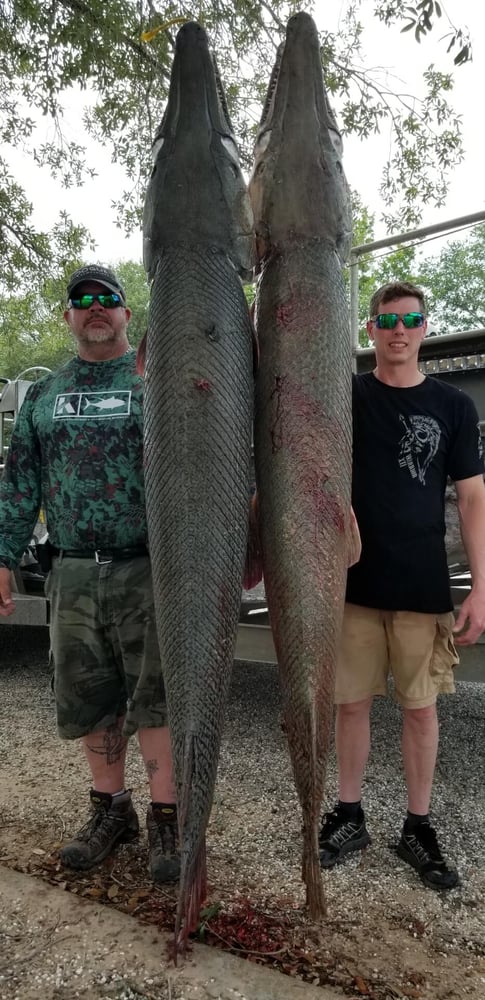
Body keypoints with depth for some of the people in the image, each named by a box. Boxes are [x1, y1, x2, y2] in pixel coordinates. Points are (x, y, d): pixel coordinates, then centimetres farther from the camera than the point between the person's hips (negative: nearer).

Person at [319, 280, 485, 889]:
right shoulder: (344, 396, 4)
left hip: (424, 589, 0)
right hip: (354, 584, 0)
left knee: (420, 706, 10)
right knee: (351, 702, 9)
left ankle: (417, 828, 27)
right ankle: (349, 817, 28)